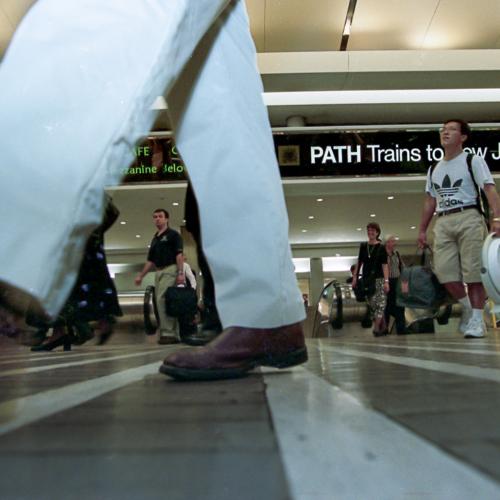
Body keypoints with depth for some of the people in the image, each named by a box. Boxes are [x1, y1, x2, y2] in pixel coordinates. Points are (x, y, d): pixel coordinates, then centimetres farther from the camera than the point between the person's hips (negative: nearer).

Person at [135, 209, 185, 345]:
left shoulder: (173, 234, 1)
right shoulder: (154, 239, 23)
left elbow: (179, 255, -9)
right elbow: (150, 261, 24)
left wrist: (180, 272, -19)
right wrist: (141, 275, 17)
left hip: (170, 270, -8)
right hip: (158, 272, 8)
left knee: (162, 299, -19)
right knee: (161, 301, 4)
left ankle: (168, 332, -16)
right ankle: (173, 334, 7)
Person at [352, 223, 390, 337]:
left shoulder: (381, 247, -3)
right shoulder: (363, 246, 9)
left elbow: (384, 265, -7)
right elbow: (359, 263, 13)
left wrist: (386, 281, -14)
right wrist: (355, 277, 6)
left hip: (378, 279, -4)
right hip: (367, 279, 4)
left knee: (379, 304, -10)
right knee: (372, 305, 5)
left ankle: (376, 329, -8)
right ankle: (383, 328, 15)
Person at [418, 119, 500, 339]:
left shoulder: (473, 160, 5)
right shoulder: (433, 169, 20)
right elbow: (430, 201, 21)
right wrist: (422, 229, 14)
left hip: (468, 217, -4)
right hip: (442, 222, 4)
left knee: (473, 270, -8)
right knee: (444, 270, -7)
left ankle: (476, 319, 0)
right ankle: (466, 307, 14)